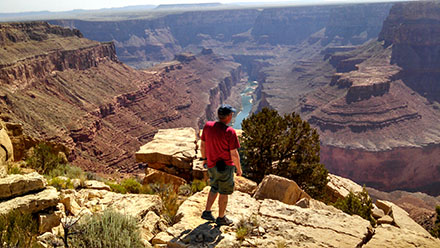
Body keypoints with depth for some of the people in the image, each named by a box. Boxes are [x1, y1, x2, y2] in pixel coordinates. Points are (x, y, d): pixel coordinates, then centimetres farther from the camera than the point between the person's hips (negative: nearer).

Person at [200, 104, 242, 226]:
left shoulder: (207, 126, -6)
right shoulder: (230, 132, -22)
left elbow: (203, 145, 5)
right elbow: (234, 154, -19)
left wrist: (204, 158, 21)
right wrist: (239, 169, -4)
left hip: (211, 165, 6)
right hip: (226, 166, -6)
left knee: (215, 188, 26)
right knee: (224, 193, 11)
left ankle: (207, 212, 30)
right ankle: (221, 218, 25)